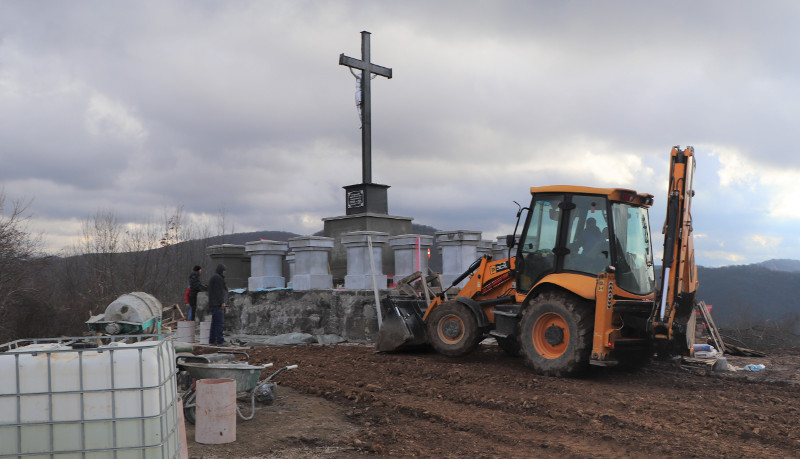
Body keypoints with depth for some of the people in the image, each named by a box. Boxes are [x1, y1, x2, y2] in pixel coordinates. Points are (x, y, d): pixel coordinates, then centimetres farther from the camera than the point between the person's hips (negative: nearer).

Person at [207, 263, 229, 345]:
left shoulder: (213, 277, 22)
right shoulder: (218, 278, -11)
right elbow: (218, 291, -17)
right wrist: (222, 302, -19)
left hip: (213, 304, 11)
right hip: (218, 304, -11)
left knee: (214, 322, 11)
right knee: (220, 323, -12)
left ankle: (212, 340, 13)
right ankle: (220, 341, -15)